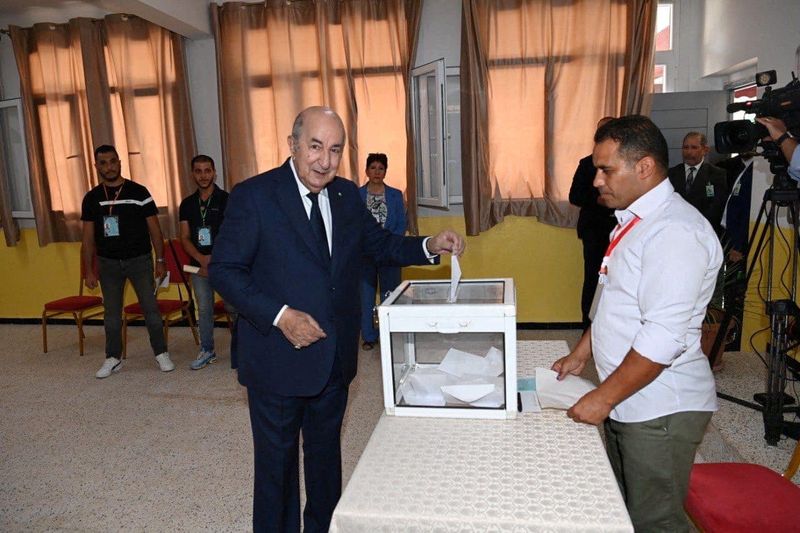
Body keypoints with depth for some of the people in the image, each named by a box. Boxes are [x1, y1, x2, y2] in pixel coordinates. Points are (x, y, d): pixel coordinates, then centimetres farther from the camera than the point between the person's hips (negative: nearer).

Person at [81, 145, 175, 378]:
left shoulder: (138, 192, -4)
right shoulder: (92, 198, 4)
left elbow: (154, 229, -1)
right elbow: (88, 238, 7)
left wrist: (160, 260, -4)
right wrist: (88, 271, 3)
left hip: (139, 260, -2)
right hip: (108, 263, 3)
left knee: (150, 308, 1)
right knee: (111, 313, 10)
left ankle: (161, 353, 13)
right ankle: (113, 358, 23)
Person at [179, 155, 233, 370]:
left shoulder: (226, 200, -4)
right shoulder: (187, 204, 10)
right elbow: (185, 238, 6)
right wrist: (202, 259, -11)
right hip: (198, 265, 5)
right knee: (204, 309, 12)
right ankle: (207, 350, 24)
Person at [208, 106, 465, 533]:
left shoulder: (347, 195, 3)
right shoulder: (253, 195, -13)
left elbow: (379, 243, 11)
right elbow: (223, 270, -13)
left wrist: (430, 246, -7)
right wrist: (279, 316, -24)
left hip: (335, 356, 5)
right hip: (279, 358, -5)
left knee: (326, 453, 23)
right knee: (277, 462, 14)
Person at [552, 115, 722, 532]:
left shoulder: (675, 231, -22)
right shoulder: (635, 221, 10)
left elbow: (662, 338, -26)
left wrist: (603, 398, -19)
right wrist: (581, 355, 16)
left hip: (660, 411, -9)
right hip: (628, 404, 9)